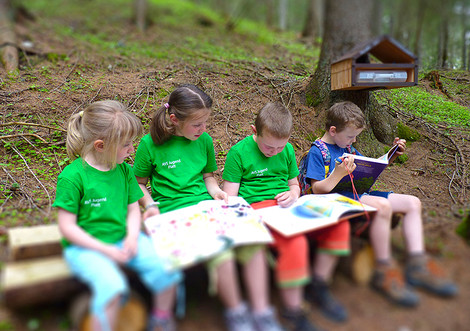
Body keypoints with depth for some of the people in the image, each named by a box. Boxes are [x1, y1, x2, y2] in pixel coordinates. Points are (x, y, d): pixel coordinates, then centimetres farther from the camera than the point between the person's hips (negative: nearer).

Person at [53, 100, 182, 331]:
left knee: (166, 267, -11)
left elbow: (133, 209, 8)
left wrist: (132, 238, -11)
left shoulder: (124, 170, 3)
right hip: (86, 246, -5)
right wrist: (106, 250, -17)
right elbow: (67, 227, -12)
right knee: (112, 286, -31)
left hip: (123, 239, 5)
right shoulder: (72, 176, -15)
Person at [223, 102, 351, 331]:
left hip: (286, 207, 6)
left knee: (339, 224, -15)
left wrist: (292, 195, 0)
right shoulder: (238, 153, -4)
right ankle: (293, 311, -12)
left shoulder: (287, 150, 14)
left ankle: (318, 286, 5)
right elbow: (229, 198, -3)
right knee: (294, 243, -35)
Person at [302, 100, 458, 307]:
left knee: (413, 203, 2)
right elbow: (317, 189, -16)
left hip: (359, 193, 10)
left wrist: (392, 155, 15)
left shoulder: (347, 147, 18)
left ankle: (417, 264, -5)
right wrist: (338, 174, -31)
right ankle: (383, 271, -21)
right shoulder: (317, 152, -8)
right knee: (383, 206, -36)